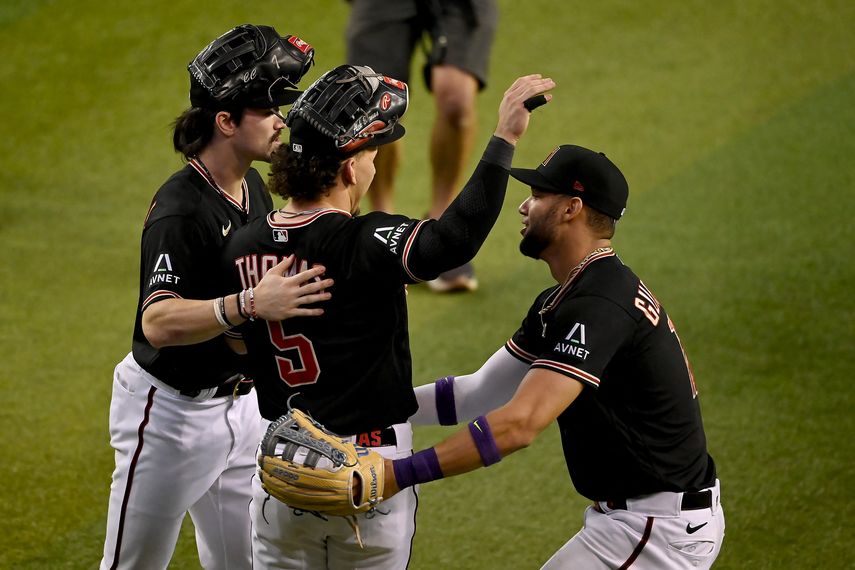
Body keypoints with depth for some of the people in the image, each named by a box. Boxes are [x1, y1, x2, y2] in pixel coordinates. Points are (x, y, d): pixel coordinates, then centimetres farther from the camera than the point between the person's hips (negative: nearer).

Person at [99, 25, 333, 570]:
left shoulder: (254, 188, 4)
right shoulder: (182, 209, -25)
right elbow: (157, 322, -39)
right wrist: (248, 304, -51)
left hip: (241, 401, 9)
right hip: (172, 412, -9)